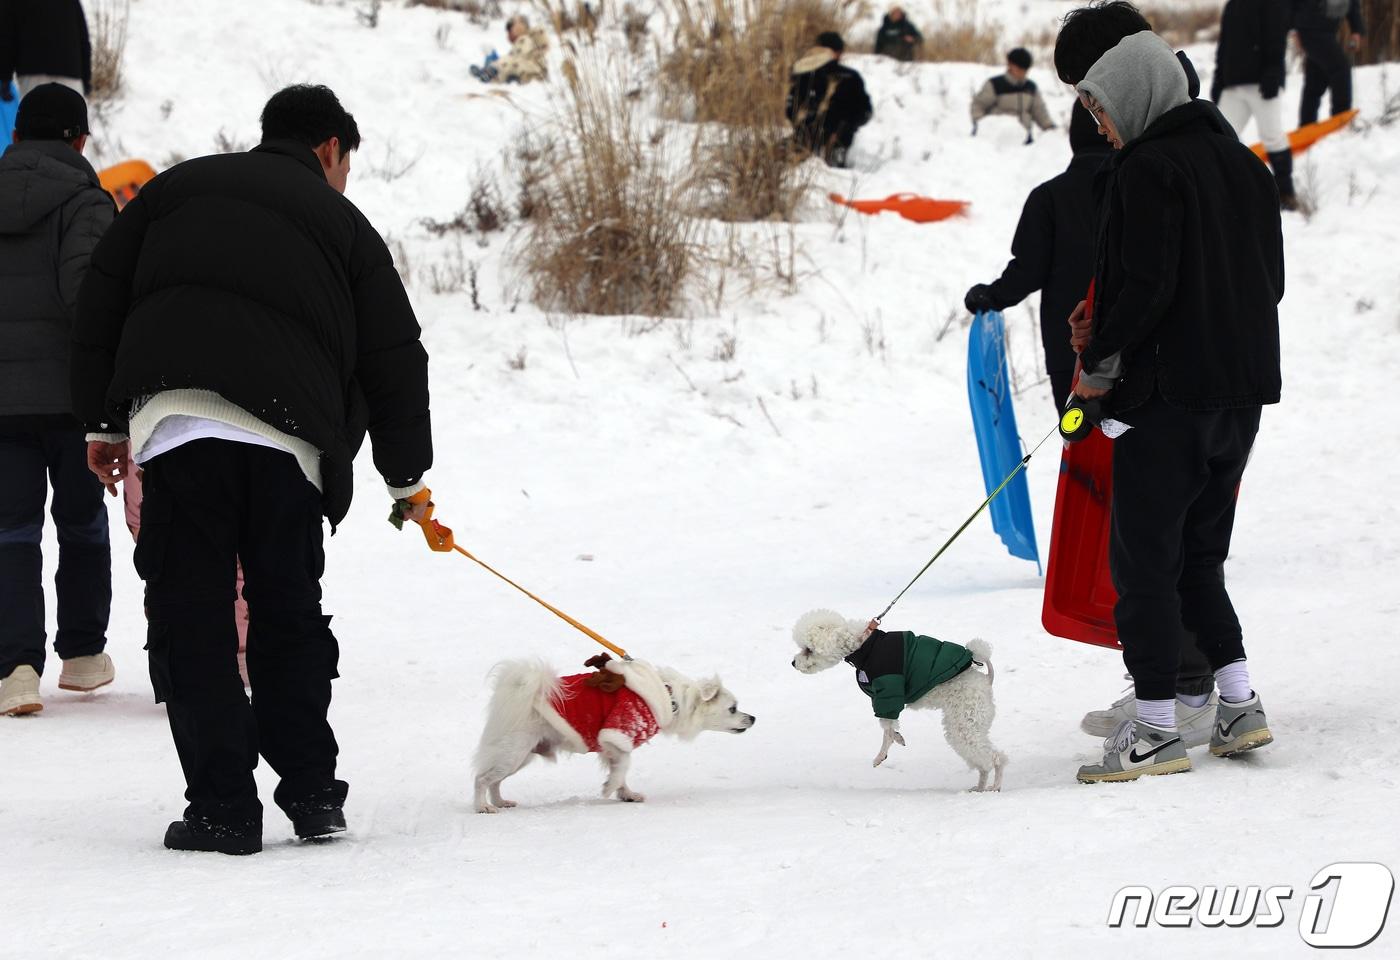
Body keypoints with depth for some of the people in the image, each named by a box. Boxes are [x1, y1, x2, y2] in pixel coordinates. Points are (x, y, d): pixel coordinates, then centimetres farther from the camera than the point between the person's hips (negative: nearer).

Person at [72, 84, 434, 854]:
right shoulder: (341, 223, 20)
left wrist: (104, 422, 20)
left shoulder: (174, 190, 23)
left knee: (191, 617, 3)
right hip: (290, 437, 1)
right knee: (288, 615, 16)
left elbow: (101, 303, 17)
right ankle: (312, 795, 17)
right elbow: (393, 361, 19)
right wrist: (407, 476, 30)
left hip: (177, 421, 0)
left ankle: (222, 809, -2)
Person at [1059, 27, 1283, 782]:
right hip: (1243, 389, 8)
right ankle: (1239, 705, 12)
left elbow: (1146, 287, -20)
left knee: (1144, 560, -1)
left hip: (1167, 394, -8)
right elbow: (1271, 279, 16)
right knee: (1198, 556, 18)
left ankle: (1155, 729, -1)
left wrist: (1101, 364, -8)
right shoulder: (1241, 162, 13)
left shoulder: (1147, 170, -13)